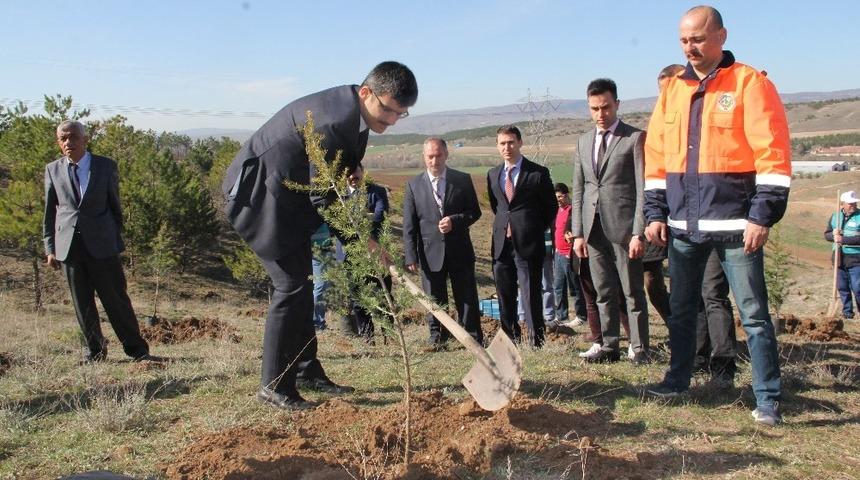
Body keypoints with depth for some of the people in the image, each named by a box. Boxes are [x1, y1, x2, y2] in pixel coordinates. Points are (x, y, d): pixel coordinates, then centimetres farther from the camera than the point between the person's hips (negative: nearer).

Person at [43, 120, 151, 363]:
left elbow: (114, 204, 8)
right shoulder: (52, 170, 7)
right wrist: (50, 248, 8)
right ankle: (95, 350, 23)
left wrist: (116, 238, 8)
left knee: (116, 298, 1)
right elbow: (49, 212, 11)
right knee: (82, 302, 9)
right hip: (68, 245, 2)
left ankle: (136, 348, 12)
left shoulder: (106, 166, 2)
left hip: (102, 244, -2)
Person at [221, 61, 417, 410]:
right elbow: (323, 195, -25)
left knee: (301, 283, 13)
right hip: (259, 195, -10)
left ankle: (307, 371, 23)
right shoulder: (333, 120, -29)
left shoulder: (353, 111, 1)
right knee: (291, 285, -11)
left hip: (288, 198, 10)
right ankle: (274, 386, -1)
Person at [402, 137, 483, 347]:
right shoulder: (414, 185, 3)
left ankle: (474, 340, 17)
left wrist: (455, 220, -15)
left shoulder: (463, 180, 3)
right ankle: (437, 339, 21)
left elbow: (475, 212, 5)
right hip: (430, 253, 0)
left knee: (467, 299, 6)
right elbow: (409, 225, 2)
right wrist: (411, 257, -5)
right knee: (434, 301, 8)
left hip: (460, 251, 0)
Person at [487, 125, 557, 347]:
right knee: (505, 296, 9)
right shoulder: (493, 174, 13)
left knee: (531, 295, -4)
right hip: (501, 244, 5)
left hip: (528, 244, -5)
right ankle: (511, 342, 19)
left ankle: (536, 342, 3)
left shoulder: (538, 173, -2)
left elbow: (551, 207, 5)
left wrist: (534, 231, 4)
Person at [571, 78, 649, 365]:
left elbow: (643, 188, -8)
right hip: (593, 228, 5)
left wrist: (638, 232, -14)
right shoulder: (584, 142, 15)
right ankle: (610, 347, 18)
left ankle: (640, 349, 9)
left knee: (633, 292, 1)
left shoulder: (635, 138, -3)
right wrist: (577, 232, 8)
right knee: (604, 293, 10)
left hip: (623, 226, -5)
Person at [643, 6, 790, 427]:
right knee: (680, 309, 15)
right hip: (683, 225, 5)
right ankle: (678, 379, 30)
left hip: (735, 223, -5)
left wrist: (763, 216, -15)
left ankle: (768, 400, 10)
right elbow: (656, 156, 13)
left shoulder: (750, 84, -5)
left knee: (753, 315, 1)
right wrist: (655, 213, 7)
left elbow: (773, 154, -10)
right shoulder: (672, 90, 11)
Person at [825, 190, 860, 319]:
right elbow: (826, 234, 13)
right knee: (842, 287, 11)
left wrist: (843, 239, -22)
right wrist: (833, 234, -9)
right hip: (839, 257, 5)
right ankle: (847, 311, 22)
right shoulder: (835, 216, 10)